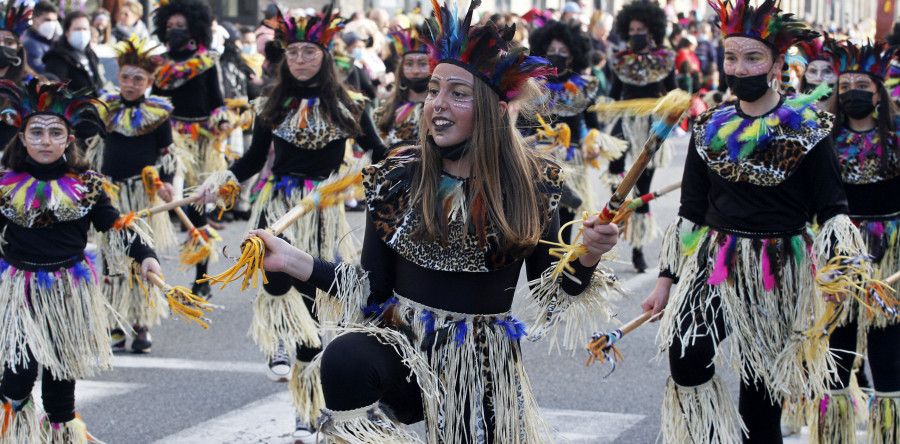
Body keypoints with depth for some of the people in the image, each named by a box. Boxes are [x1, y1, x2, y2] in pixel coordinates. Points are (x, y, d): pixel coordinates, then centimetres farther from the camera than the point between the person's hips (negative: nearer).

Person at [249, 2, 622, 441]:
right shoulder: (397, 178, 0)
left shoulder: (530, 184, -3)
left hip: (482, 366, 1)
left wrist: (585, 261, -20)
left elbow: (553, 291, 0)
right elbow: (373, 286, 1)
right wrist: (292, 260, -7)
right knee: (343, 360, -31)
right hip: (400, 344, 0)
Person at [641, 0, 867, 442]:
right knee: (686, 359, -21)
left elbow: (832, 209, -3)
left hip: (781, 273, -2)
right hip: (715, 268, 2)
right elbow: (690, 212, 12)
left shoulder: (806, 128, -2)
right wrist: (667, 279, 9)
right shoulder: (710, 128, 7)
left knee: (762, 390, 2)